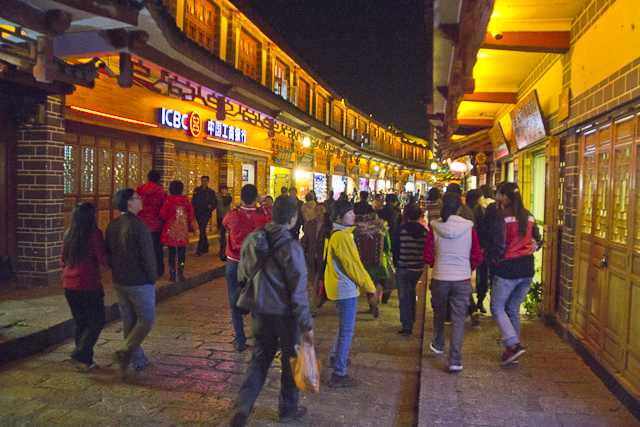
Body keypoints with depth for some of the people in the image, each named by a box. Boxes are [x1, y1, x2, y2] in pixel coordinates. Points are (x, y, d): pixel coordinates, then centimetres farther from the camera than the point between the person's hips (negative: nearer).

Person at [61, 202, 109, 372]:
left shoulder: (68, 234, 7)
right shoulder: (94, 233, -12)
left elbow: (63, 261, 14)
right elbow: (104, 259, -14)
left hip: (69, 284, 7)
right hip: (89, 284, -7)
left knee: (80, 322, 16)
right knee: (96, 322, 7)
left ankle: (85, 360, 21)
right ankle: (80, 354, -6)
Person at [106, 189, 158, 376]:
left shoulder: (111, 226, 4)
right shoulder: (138, 226, -19)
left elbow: (108, 253, 12)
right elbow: (148, 256, -18)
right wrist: (152, 278, -6)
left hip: (119, 282, 7)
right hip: (139, 282, -7)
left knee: (129, 322, 16)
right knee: (146, 320, 6)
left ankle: (138, 359, 26)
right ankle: (124, 353, -7)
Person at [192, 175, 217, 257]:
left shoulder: (211, 192, 3)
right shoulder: (197, 190, 9)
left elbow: (215, 203, 5)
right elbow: (193, 201, 13)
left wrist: (211, 207, -12)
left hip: (206, 213, -3)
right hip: (198, 213, 3)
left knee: (202, 230, -13)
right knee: (202, 230, 11)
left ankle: (200, 249, -12)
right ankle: (205, 247, 24)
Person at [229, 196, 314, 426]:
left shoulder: (252, 240, -3)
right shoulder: (291, 248, -21)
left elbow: (242, 276, 8)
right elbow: (298, 292, -20)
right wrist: (307, 325, -12)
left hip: (260, 312, 5)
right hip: (285, 314, -4)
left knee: (259, 359, 17)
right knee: (290, 360, 15)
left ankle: (242, 407, 9)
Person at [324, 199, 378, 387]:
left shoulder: (336, 234, 12)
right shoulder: (341, 237, -21)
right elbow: (353, 266, -20)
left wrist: (368, 286, 19)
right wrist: (370, 288, -10)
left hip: (340, 287, 10)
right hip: (345, 289, -10)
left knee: (344, 327, 26)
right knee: (346, 331, -2)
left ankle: (335, 359, 42)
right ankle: (339, 375, 6)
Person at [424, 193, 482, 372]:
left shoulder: (435, 227, -7)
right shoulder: (468, 227, -6)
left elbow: (427, 256, -2)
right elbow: (477, 257, -2)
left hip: (439, 278, 1)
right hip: (462, 279, -1)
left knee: (439, 312, 22)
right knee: (458, 318, 4)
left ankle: (438, 345, 43)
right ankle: (455, 360, 2)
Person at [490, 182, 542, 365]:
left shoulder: (504, 216, -12)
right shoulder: (529, 216, 8)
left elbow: (499, 244, -14)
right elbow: (537, 241, 13)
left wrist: (495, 261, 1)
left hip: (507, 269, -7)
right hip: (527, 269, 7)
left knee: (497, 308, 6)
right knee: (514, 309, 16)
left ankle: (513, 344, -8)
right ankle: (512, 352, 21)